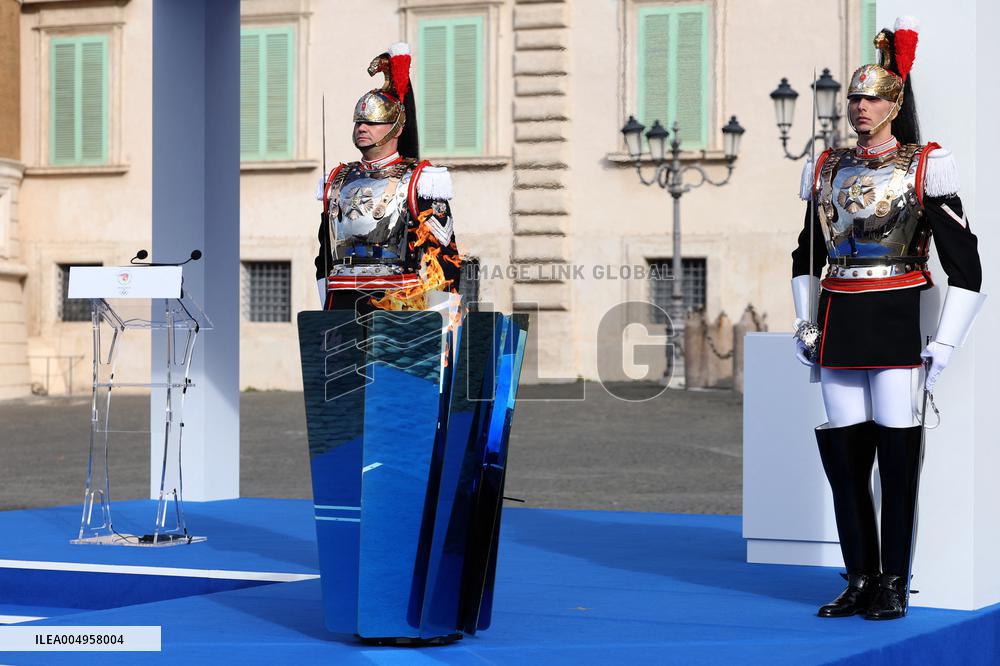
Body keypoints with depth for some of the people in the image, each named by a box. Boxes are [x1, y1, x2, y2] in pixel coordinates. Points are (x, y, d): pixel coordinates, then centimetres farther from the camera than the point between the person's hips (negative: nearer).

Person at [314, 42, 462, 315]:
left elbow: (442, 256, -1)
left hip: (399, 307, -4)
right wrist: (328, 310, 15)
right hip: (341, 308, 5)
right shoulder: (337, 182, 18)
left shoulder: (420, 182, 2)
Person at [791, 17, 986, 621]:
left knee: (898, 453, -2)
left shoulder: (924, 167, -4)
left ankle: (894, 585, 8)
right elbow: (806, 255, 22)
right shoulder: (829, 169, 11)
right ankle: (861, 580, 16)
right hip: (840, 323, 5)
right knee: (843, 452, 5)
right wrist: (805, 326, 12)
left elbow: (965, 265, -6)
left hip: (899, 324, -5)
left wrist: (945, 344, -12)